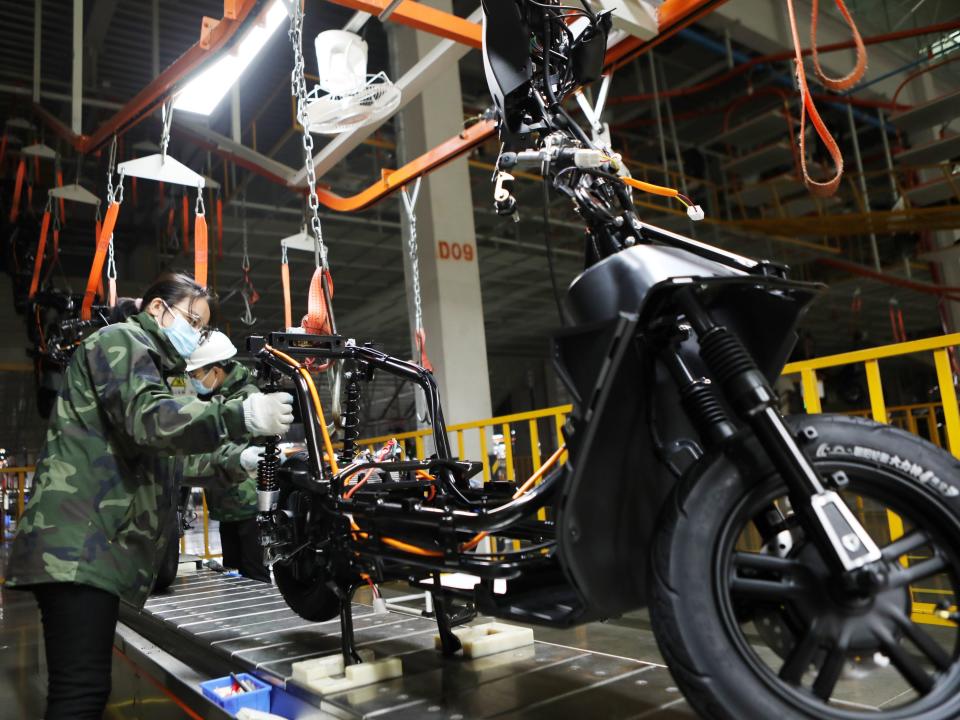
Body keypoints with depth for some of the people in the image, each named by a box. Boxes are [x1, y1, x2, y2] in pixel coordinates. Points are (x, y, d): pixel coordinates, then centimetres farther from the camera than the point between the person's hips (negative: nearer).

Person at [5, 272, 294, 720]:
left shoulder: (144, 363, 30)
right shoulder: (121, 340, -3)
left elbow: (163, 458, 27)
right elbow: (147, 419, -23)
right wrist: (242, 416, -33)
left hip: (93, 546, 11)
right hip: (80, 546, -11)